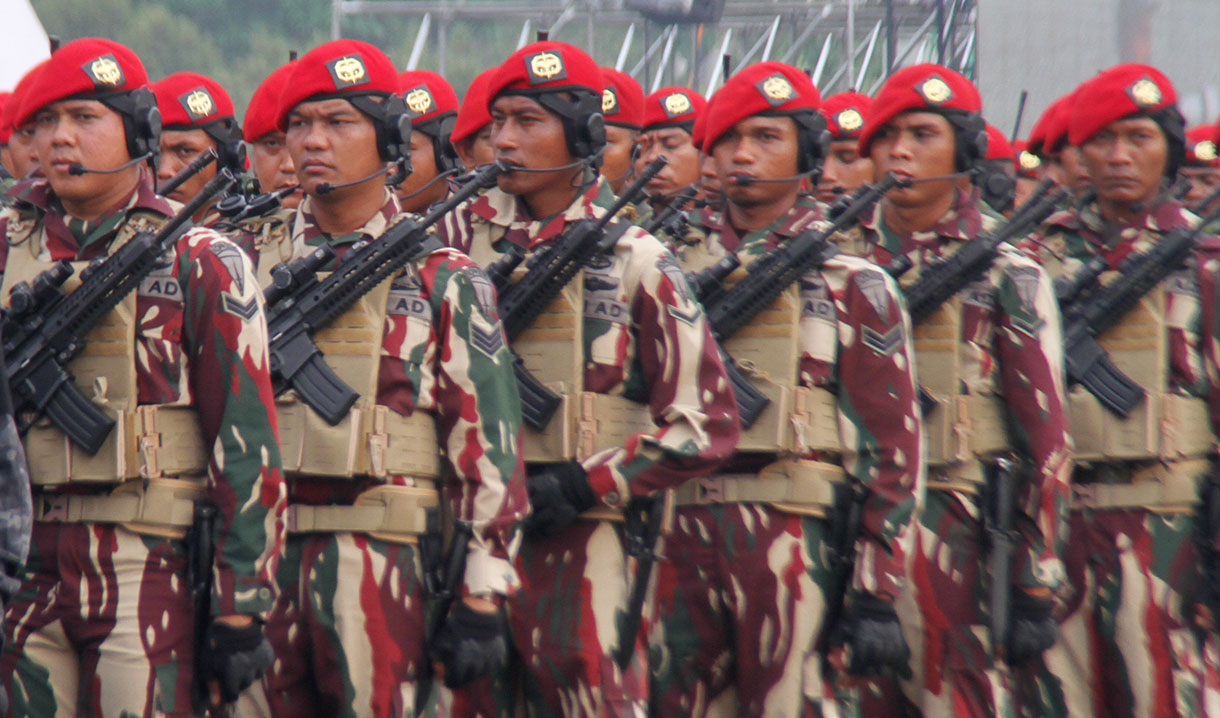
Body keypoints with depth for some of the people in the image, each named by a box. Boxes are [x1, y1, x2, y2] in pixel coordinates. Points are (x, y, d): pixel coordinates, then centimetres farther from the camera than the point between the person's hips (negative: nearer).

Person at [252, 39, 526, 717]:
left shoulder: (442, 281, 2)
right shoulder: (259, 272, 13)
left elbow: (486, 442, -1)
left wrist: (482, 598, -7)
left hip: (381, 561, -4)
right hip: (261, 555, 4)